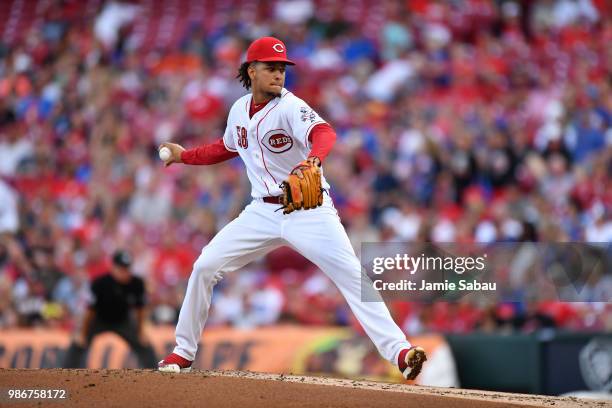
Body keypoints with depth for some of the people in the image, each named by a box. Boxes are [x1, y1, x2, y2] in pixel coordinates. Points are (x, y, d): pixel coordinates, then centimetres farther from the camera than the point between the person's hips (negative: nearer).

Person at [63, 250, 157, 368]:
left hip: (123, 320, 3)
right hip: (98, 320, -3)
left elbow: (139, 308, -7)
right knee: (77, 348, -18)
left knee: (146, 348, -3)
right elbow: (90, 309, -22)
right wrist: (82, 334, -15)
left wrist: (140, 333, 0)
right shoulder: (100, 283, -32)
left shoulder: (137, 284, -23)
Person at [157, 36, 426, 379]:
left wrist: (313, 159, -58)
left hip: (308, 208, -6)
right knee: (204, 268, -1)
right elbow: (228, 147, 28)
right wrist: (184, 156, 24)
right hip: (262, 211, 6)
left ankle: (399, 352, -23)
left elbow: (324, 133, -37)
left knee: (352, 275, -20)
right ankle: (184, 352, 15)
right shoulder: (240, 109, 5)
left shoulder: (290, 107, -15)